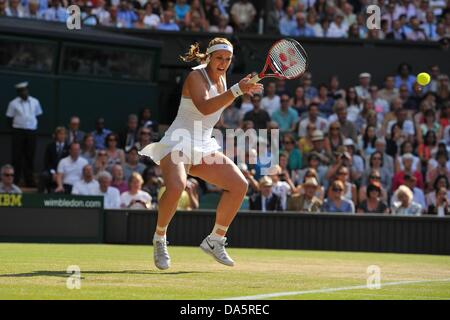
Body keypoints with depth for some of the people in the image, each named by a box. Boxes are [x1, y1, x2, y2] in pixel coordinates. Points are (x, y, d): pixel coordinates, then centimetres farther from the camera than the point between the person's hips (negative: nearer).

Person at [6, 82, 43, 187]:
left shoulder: (35, 102, 6)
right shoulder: (13, 103, -3)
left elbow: (38, 115, 17)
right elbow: (10, 118, 2)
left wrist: (34, 125, 9)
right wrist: (14, 128, -1)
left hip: (31, 132, 3)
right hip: (18, 132, -3)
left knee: (30, 157, 6)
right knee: (17, 157, -3)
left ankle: (29, 181, 11)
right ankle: (15, 181, 1)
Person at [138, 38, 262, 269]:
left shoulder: (221, 78, 12)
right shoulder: (196, 77, -12)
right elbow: (204, 107, -31)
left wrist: (243, 89, 19)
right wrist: (237, 90, -36)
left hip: (203, 147, 8)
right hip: (177, 143, -8)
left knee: (240, 185, -3)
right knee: (176, 186, -35)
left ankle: (215, 241, 9)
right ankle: (159, 239, -11)